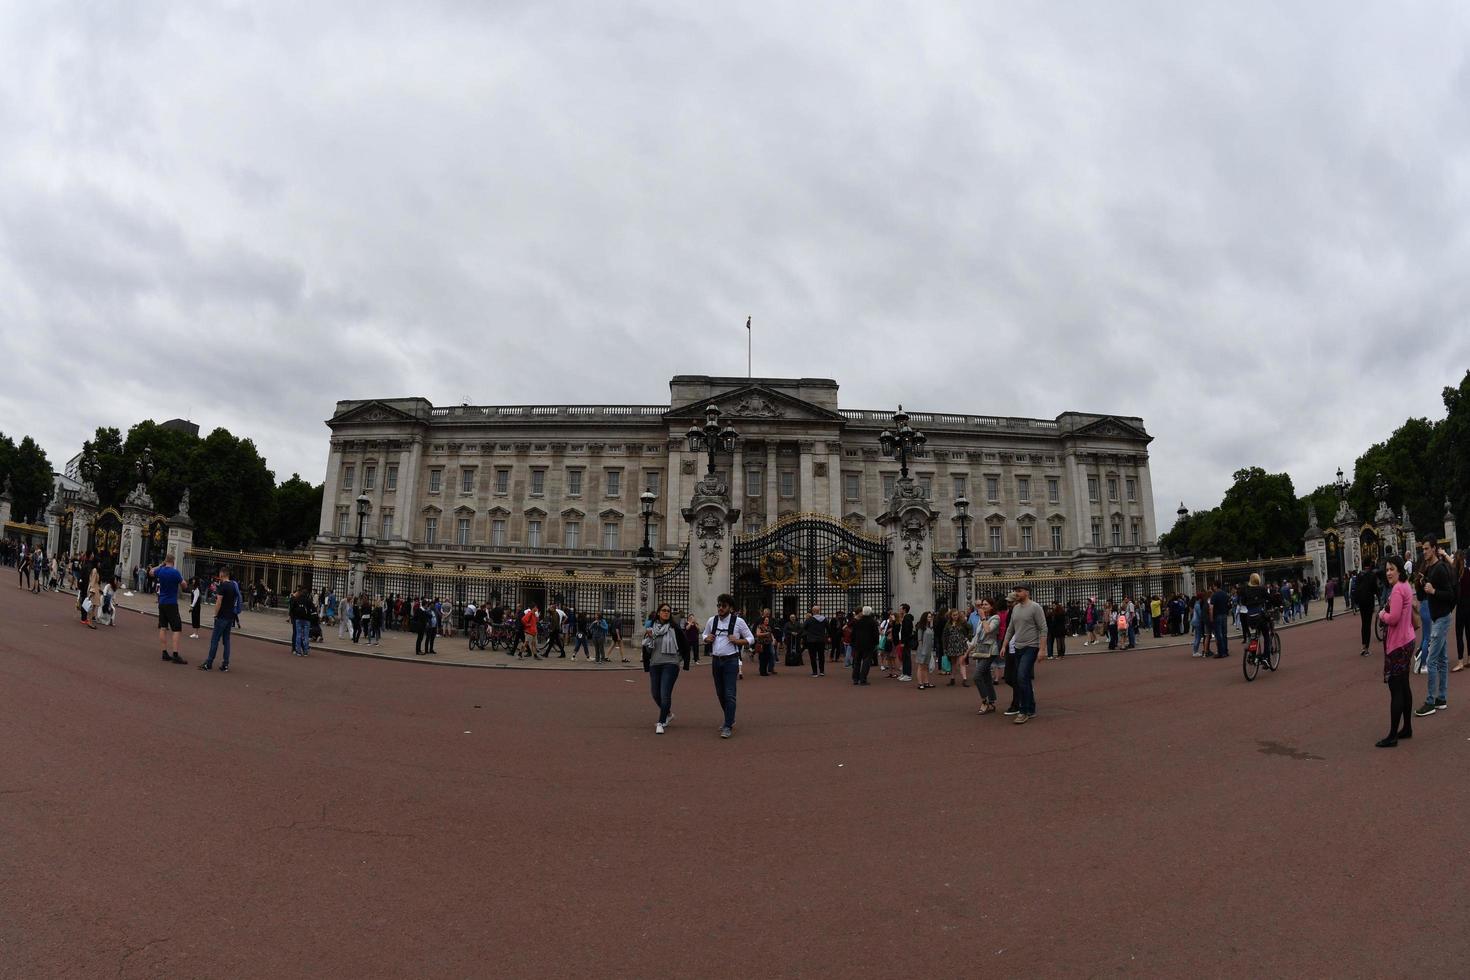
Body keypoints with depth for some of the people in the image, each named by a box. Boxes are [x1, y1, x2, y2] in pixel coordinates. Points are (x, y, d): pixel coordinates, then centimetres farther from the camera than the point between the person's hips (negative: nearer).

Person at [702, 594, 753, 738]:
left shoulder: (738, 621, -6)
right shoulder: (712, 620, 6)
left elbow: (751, 639, 0)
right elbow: (704, 635, 20)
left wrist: (737, 641, -16)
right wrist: (707, 639, -3)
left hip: (731, 661, -5)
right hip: (716, 660, 5)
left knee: (729, 694, -10)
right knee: (720, 694, 14)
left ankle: (728, 726, -4)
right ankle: (730, 719, 34)